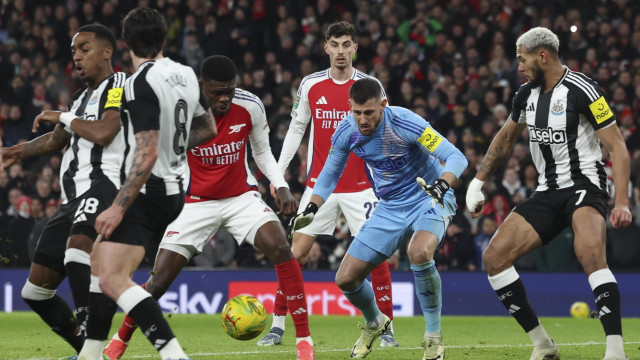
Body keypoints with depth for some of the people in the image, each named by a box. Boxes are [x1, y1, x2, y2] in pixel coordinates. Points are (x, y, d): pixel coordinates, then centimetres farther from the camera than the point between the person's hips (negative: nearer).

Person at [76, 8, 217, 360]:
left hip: (146, 192, -10)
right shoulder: (186, 75, 6)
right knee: (99, 256, 23)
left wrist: (118, 207, -23)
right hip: (173, 189, 10)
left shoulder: (140, 84, -19)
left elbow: (147, 154, -25)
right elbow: (207, 128, 20)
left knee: (113, 280, -17)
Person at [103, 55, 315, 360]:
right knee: (158, 282, -4)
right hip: (196, 203, -1)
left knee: (280, 249, -25)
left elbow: (262, 152, 6)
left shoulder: (250, 107, -11)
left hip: (242, 197, 1)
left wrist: (281, 186, -8)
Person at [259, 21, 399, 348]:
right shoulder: (310, 85, 2)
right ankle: (278, 325, 6)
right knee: (296, 251, -2)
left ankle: (386, 329, 4)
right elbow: (296, 128, 11)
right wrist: (278, 171, 5)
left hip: (360, 185, -1)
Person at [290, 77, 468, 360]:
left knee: (419, 252, -38)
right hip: (390, 208, 6)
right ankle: (374, 323, 36)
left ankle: (434, 337, -20)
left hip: (428, 200, -5)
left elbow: (456, 157, -26)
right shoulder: (346, 133, -10)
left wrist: (442, 184, -46)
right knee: (346, 279, 0)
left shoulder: (404, 123, -26)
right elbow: (330, 173, 8)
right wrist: (312, 208, -8)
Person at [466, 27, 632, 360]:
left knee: (590, 254, -35)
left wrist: (622, 202, -24)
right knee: (494, 257, -4)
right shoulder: (527, 94, 8)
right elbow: (506, 138, 27)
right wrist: (477, 182, 22)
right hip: (547, 192, 8)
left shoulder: (581, 91, -14)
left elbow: (618, 148, -14)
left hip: (584, 184, -8)